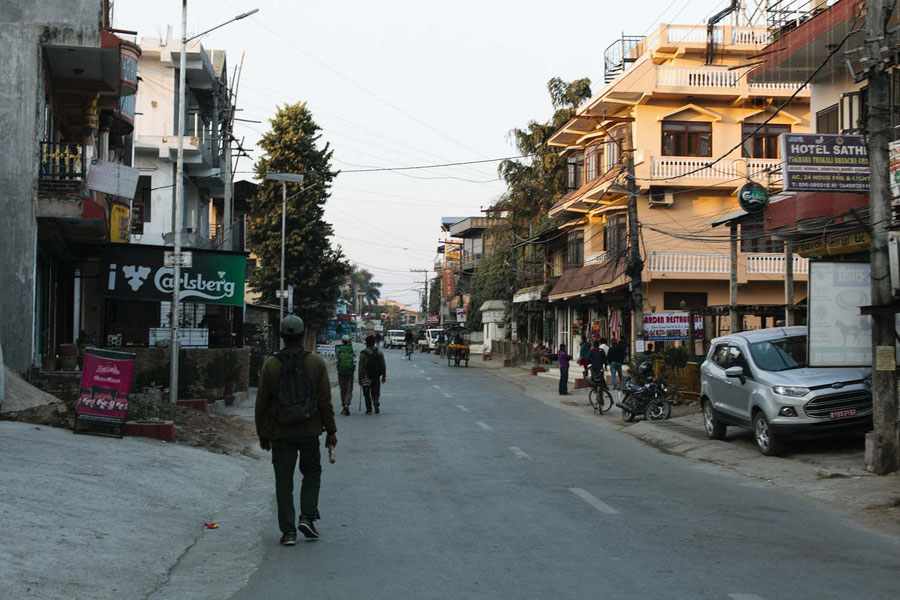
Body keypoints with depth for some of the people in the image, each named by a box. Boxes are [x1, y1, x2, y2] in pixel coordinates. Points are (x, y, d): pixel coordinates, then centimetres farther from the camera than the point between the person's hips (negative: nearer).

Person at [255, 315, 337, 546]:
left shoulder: (270, 365, -2)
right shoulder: (316, 363, -3)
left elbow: (262, 403, 1)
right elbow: (325, 401, -2)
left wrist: (263, 434, 11)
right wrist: (331, 431, 5)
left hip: (280, 433, 0)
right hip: (309, 431, 0)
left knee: (284, 481, 5)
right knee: (312, 473, 18)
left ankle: (288, 531, 3)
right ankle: (307, 516, 2)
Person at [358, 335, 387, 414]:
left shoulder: (363, 354, -8)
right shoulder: (379, 353, 3)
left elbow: (361, 368, -7)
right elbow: (383, 367, 6)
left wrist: (360, 378, -3)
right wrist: (384, 376, 14)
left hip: (366, 377, -2)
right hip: (377, 377, 3)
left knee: (367, 394, 10)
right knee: (376, 392, 12)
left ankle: (369, 410, 10)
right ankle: (376, 402, -16)